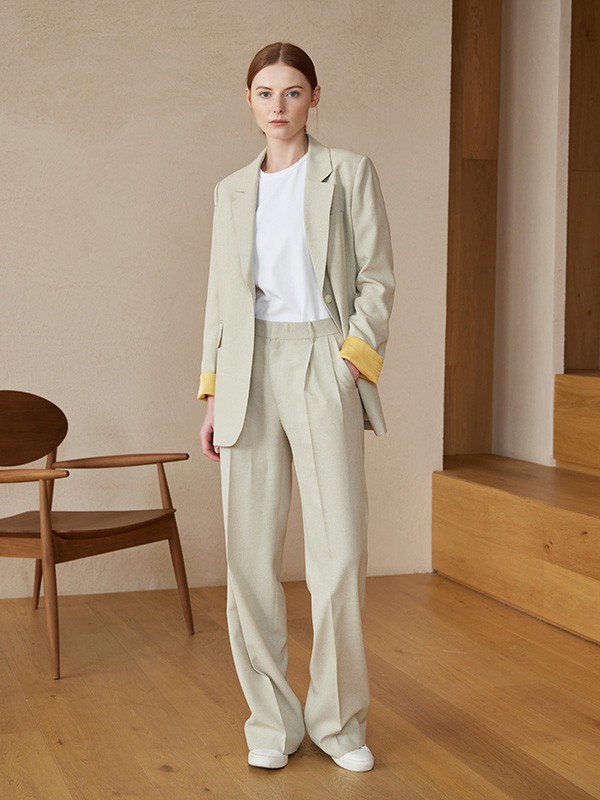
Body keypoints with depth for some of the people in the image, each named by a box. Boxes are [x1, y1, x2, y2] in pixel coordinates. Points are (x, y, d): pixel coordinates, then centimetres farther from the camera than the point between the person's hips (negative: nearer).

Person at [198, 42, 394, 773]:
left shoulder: (349, 173, 5)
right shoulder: (231, 192, 15)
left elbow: (377, 279, 1)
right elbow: (220, 298, 16)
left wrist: (353, 363, -11)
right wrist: (212, 396, 9)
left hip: (324, 364, -3)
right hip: (249, 372, 3)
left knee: (340, 552, -6)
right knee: (250, 553, 1)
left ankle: (339, 719, 11)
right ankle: (272, 719, 15)